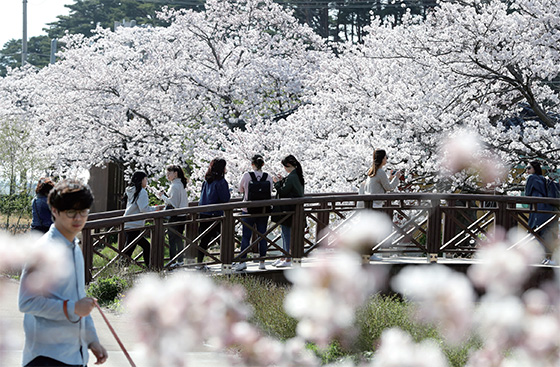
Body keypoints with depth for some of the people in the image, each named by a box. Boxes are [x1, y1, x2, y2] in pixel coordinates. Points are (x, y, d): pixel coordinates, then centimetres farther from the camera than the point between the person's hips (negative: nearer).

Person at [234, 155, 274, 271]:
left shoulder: (246, 176, -10)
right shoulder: (268, 177, -4)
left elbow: (241, 189, 5)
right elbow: (270, 192, 6)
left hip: (249, 210, -2)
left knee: (246, 236, 2)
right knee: (262, 235, 9)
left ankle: (243, 261, -5)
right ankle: (262, 262, 12)